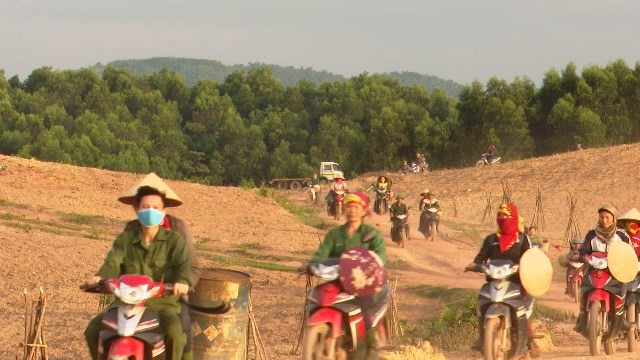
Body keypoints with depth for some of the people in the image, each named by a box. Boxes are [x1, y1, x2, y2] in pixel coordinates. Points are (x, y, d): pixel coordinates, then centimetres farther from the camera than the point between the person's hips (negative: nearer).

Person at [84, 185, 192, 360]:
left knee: (175, 333, -32)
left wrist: (182, 281, -38)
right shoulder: (125, 239, 9)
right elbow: (113, 263, -5)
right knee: (93, 330, -14)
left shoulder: (174, 240, 3)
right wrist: (100, 277, -29)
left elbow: (183, 264, -13)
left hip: (162, 302, -3)